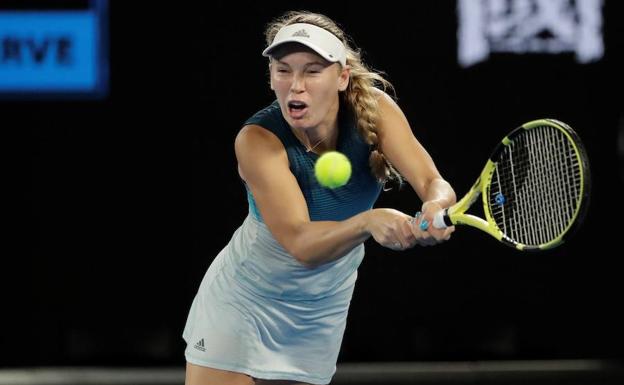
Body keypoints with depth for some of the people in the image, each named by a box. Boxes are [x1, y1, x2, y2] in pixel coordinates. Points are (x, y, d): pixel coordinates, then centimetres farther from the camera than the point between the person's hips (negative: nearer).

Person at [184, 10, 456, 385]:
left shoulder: (374, 108, -17)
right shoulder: (258, 140, -27)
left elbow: (434, 183, -26)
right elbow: (301, 244, -36)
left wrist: (435, 210, -50)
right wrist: (368, 221, -54)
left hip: (322, 314, 3)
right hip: (243, 304, -3)